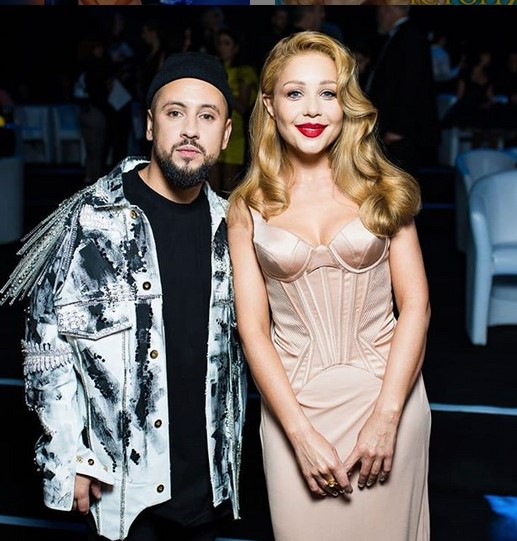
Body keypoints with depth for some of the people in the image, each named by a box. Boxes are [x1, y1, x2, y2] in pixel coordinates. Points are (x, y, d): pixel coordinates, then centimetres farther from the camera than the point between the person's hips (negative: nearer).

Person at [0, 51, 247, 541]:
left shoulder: (227, 224, 3)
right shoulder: (91, 219, -12)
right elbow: (47, 340, -10)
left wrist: (232, 442, 14)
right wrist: (70, 457, -11)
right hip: (121, 478, -4)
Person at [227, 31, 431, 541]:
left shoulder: (383, 189, 1)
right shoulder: (248, 206, 0)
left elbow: (415, 304, -3)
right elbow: (252, 326, -4)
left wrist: (386, 416, -11)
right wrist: (302, 433, -11)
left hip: (387, 393, 1)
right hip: (294, 404, 0)